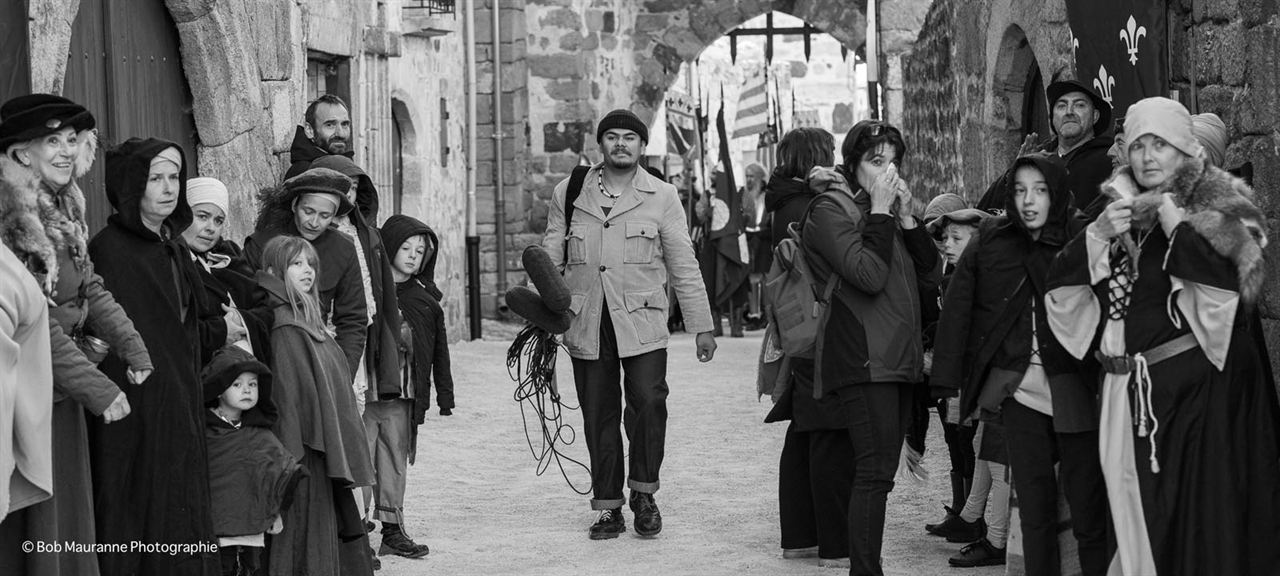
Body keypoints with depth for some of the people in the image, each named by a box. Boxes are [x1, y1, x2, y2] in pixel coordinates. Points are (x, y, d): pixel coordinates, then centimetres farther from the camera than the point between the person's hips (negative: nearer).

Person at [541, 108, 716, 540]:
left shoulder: (662, 197, 6)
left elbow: (684, 266, 8)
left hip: (641, 321, -2)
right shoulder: (567, 195, 9)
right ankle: (608, 509, 15)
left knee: (648, 400, -18)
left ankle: (643, 493, 1)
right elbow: (549, 261, 12)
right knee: (598, 416, 4)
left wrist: (701, 326, 6)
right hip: (586, 325, 2)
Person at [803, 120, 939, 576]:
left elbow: (929, 274, 13)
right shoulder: (830, 213, -5)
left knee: (879, 473, 8)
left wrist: (907, 217, 3)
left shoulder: (888, 213, 21)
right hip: (863, 361, -9)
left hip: (898, 361, 9)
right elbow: (870, 275, -19)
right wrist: (880, 211, -11)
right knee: (874, 472, -15)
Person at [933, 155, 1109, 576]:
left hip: (1074, 391, -2)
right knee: (1035, 509, 6)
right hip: (1016, 388, 2)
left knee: (1088, 509, -1)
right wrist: (951, 385, 1)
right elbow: (956, 312, 5)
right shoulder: (990, 242, 4)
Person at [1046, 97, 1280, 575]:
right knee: (1139, 514, 8)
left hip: (1201, 388, -5)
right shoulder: (1119, 209, 12)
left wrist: (1171, 214, -17)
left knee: (1205, 512, -6)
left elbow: (1224, 281, -19)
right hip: (1129, 392, 5)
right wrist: (1098, 235, -11)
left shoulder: (1219, 210, -1)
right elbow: (1061, 284, 6)